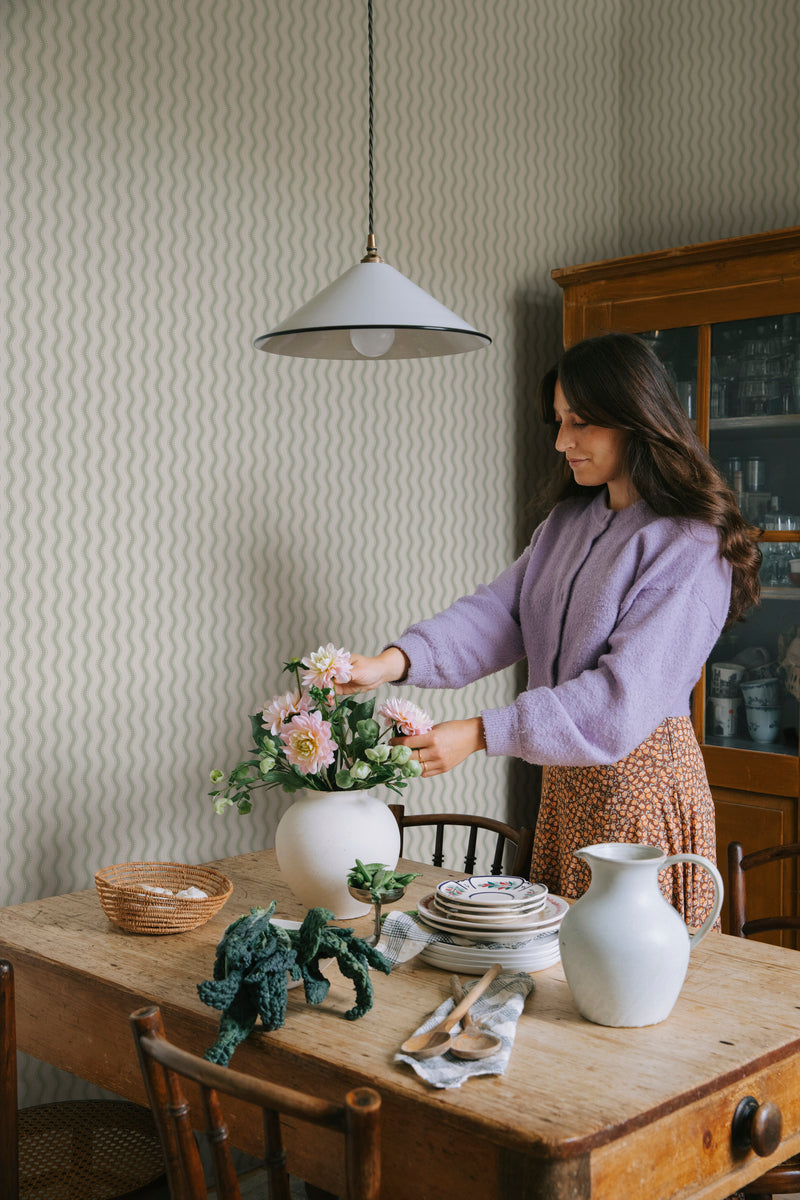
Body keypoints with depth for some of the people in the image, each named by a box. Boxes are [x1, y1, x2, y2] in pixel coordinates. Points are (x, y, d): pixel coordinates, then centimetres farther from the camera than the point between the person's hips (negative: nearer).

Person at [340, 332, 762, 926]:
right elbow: (499, 611, -3)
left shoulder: (692, 547, -17)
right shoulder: (569, 521, 10)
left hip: (642, 778, -7)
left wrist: (481, 734, -30)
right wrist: (393, 661, -20)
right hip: (566, 778, 8)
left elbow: (625, 697, -25)